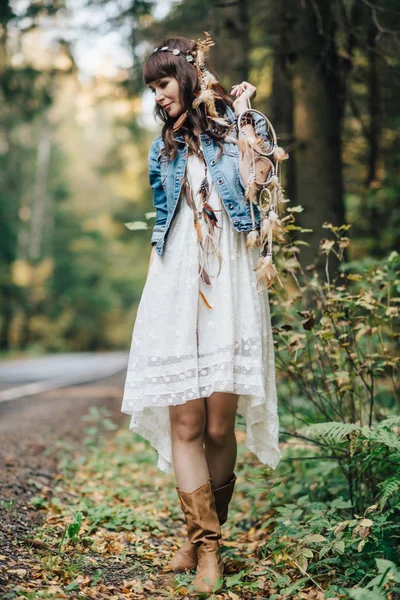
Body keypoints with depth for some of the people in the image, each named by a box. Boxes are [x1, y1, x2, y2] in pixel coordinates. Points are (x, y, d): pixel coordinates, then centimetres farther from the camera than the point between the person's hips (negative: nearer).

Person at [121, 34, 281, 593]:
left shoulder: (236, 130, 9)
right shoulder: (164, 148, 18)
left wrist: (241, 118, -3)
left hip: (229, 289, -2)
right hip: (177, 291, 2)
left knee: (219, 426, -3)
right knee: (185, 423, -6)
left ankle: (207, 537, 13)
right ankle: (204, 544, 4)